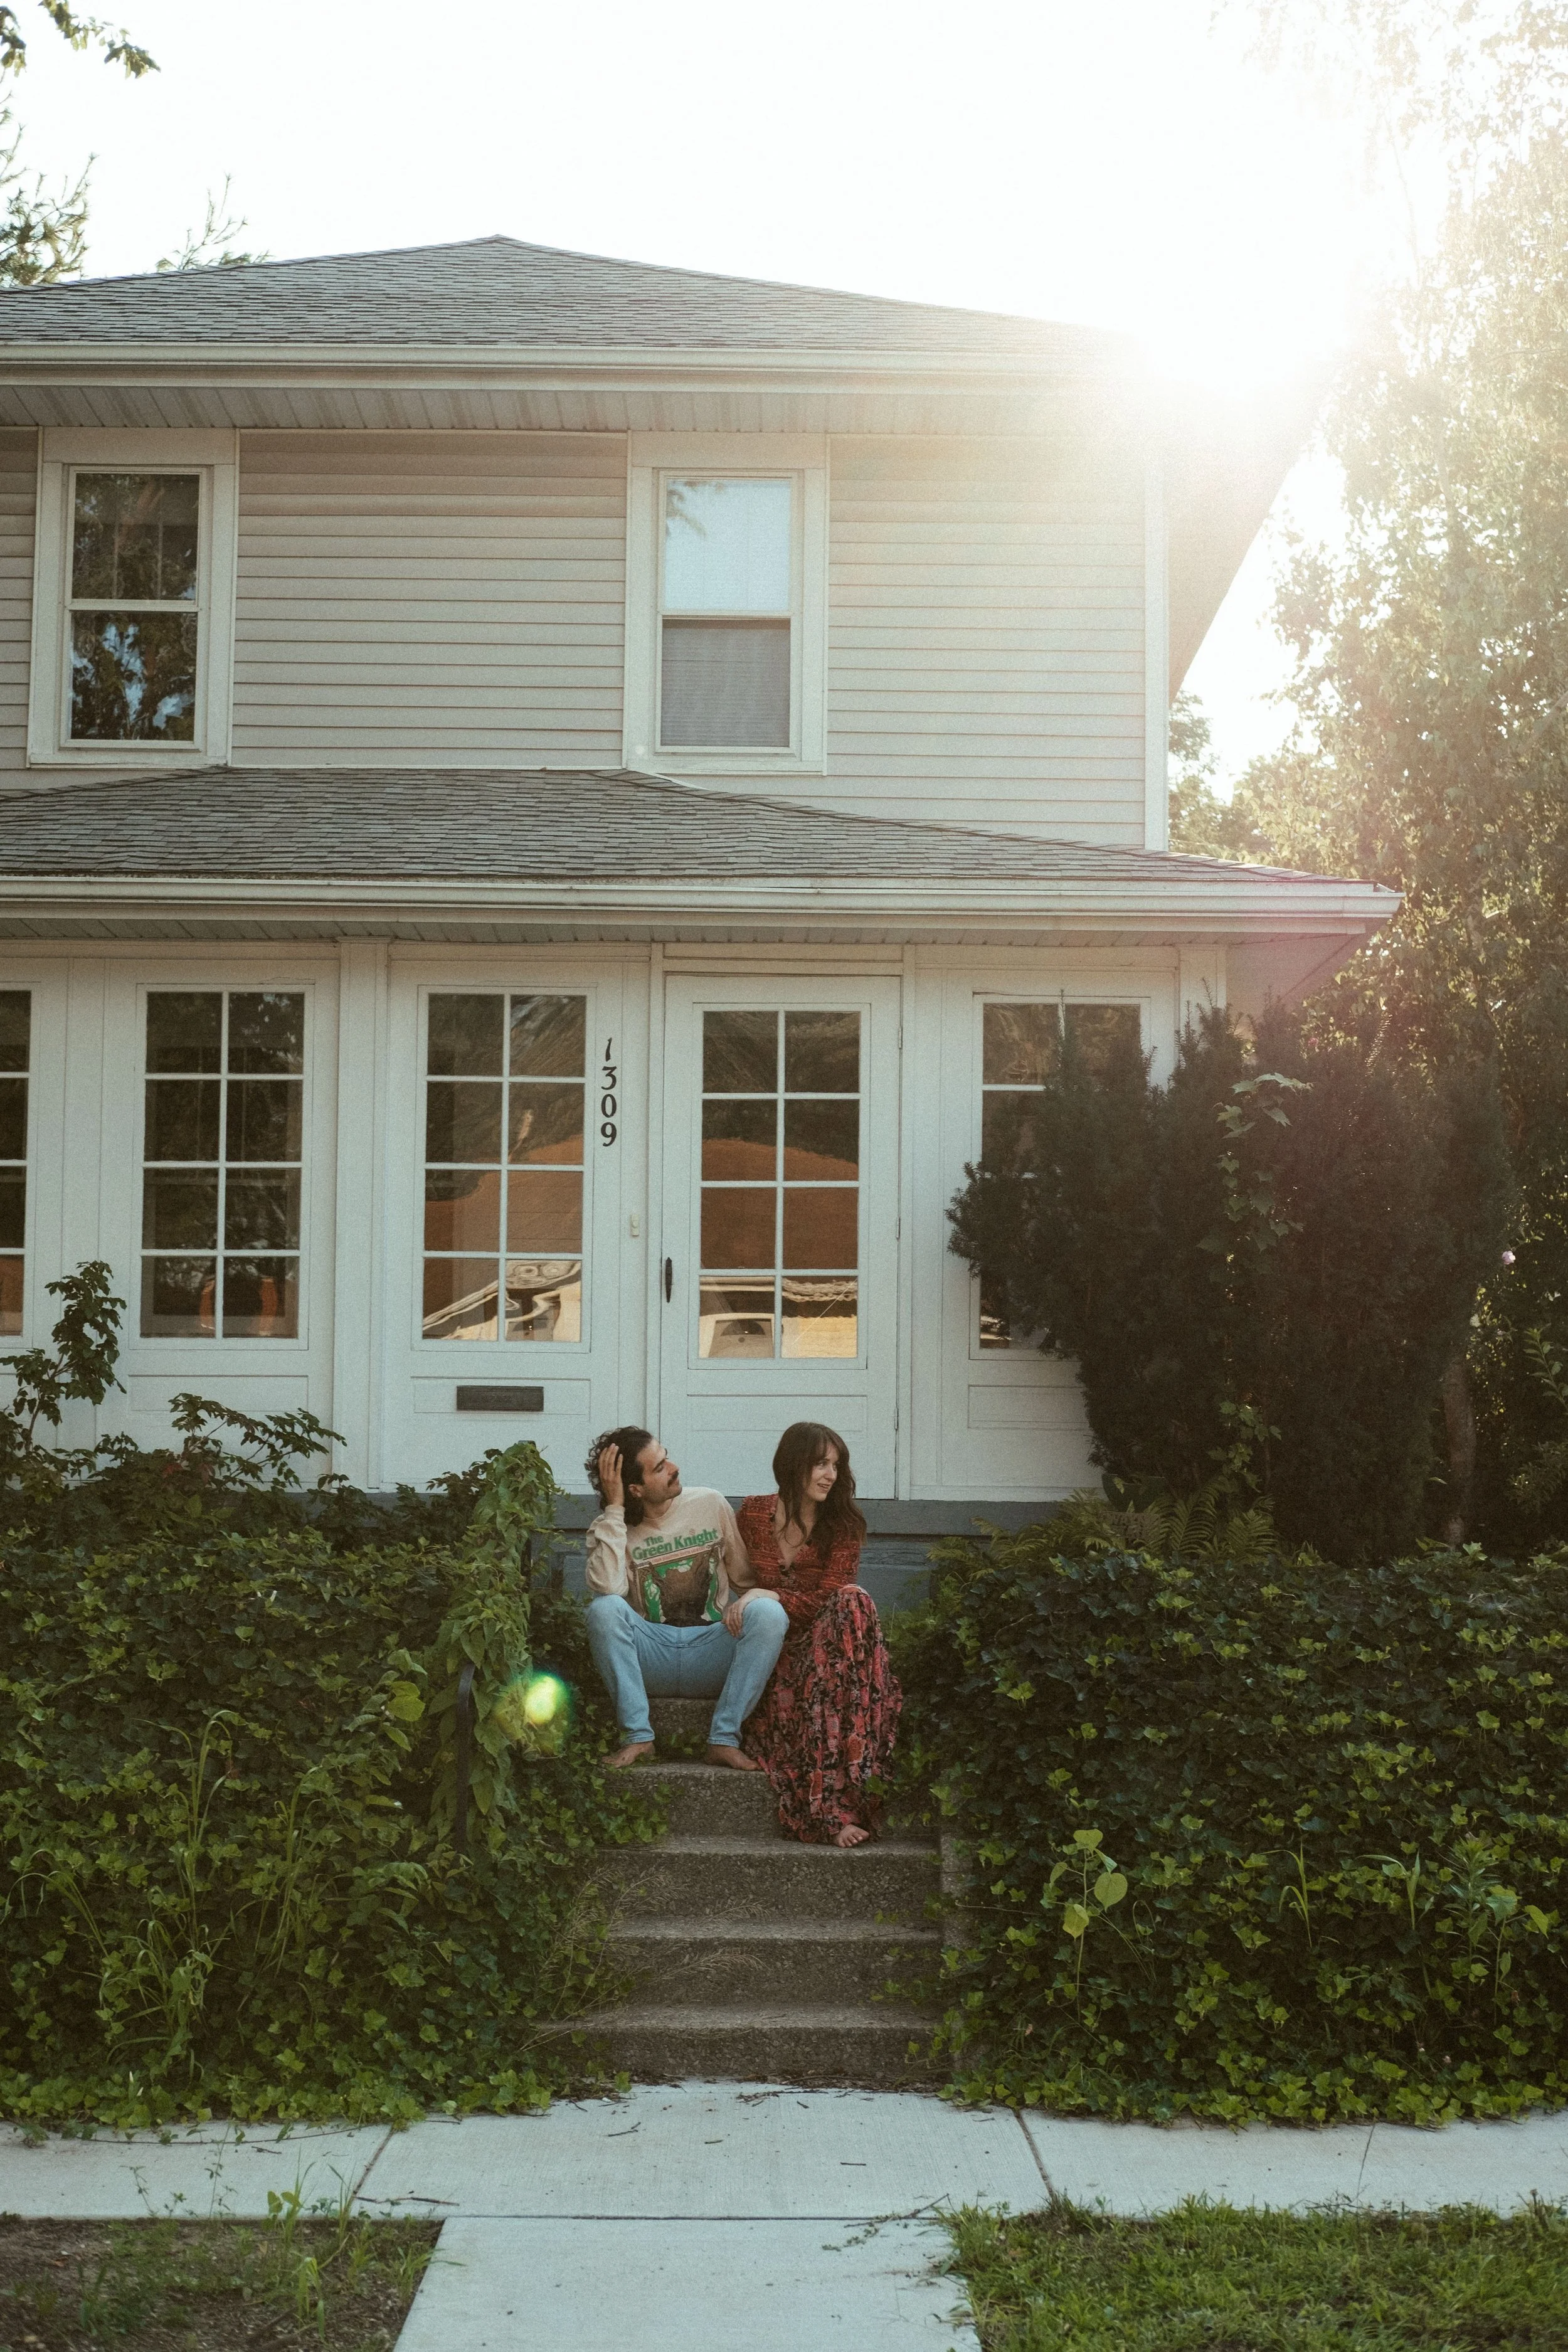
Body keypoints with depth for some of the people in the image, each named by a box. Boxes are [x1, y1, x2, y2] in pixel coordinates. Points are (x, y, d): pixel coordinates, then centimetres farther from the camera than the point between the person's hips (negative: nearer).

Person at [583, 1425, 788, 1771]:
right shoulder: (608, 1530, 0)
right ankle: (638, 1735, -23)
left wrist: (751, 1597, -16)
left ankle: (724, 1738, -23)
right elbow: (606, 1587, -22)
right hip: (651, 1658, -1)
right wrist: (614, 1509, -17)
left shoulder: (709, 1504, 6)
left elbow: (750, 1577, 9)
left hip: (712, 1657, 1)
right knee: (603, 1609, -29)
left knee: (769, 1612, -26)